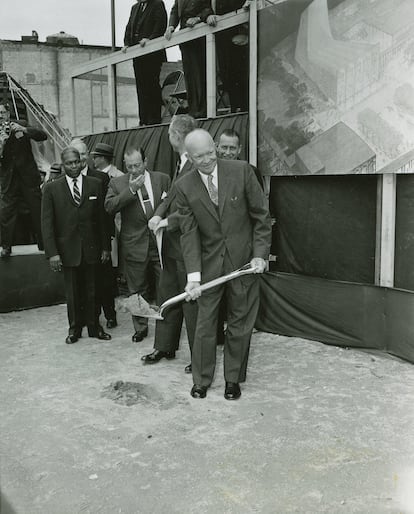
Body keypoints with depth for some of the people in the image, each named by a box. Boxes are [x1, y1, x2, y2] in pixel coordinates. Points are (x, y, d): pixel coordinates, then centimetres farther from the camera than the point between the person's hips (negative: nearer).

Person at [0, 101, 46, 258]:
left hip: (29, 177, 0)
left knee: (38, 212, 5)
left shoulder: (22, 125, 3)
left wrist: (24, 130, -22)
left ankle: (44, 244, 17)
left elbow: (43, 136, -8)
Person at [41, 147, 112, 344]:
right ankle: (75, 328, 25)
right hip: (68, 250, -1)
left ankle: (94, 326, 23)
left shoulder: (95, 184, 4)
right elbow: (47, 223, -2)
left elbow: (102, 217, 5)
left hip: (91, 248, 1)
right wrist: (52, 252, -10)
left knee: (92, 291, 8)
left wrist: (105, 246, 3)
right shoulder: (52, 188, 0)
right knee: (72, 293, 9)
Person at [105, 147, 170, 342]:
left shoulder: (163, 179, 6)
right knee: (138, 291, 10)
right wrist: (131, 190, -18)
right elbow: (109, 207, -11)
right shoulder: (117, 183, 4)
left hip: (161, 243, 0)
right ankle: (140, 327, 25)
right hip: (134, 246, 0)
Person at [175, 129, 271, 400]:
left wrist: (260, 254, -10)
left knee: (240, 324, 9)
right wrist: (193, 275, -15)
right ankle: (201, 380, 24)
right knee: (205, 324, 6)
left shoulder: (242, 170, -7)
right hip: (209, 264, 1)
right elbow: (189, 233, -6)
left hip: (244, 262, 0)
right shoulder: (185, 187, -4)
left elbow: (262, 215, -2)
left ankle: (233, 379, 26)